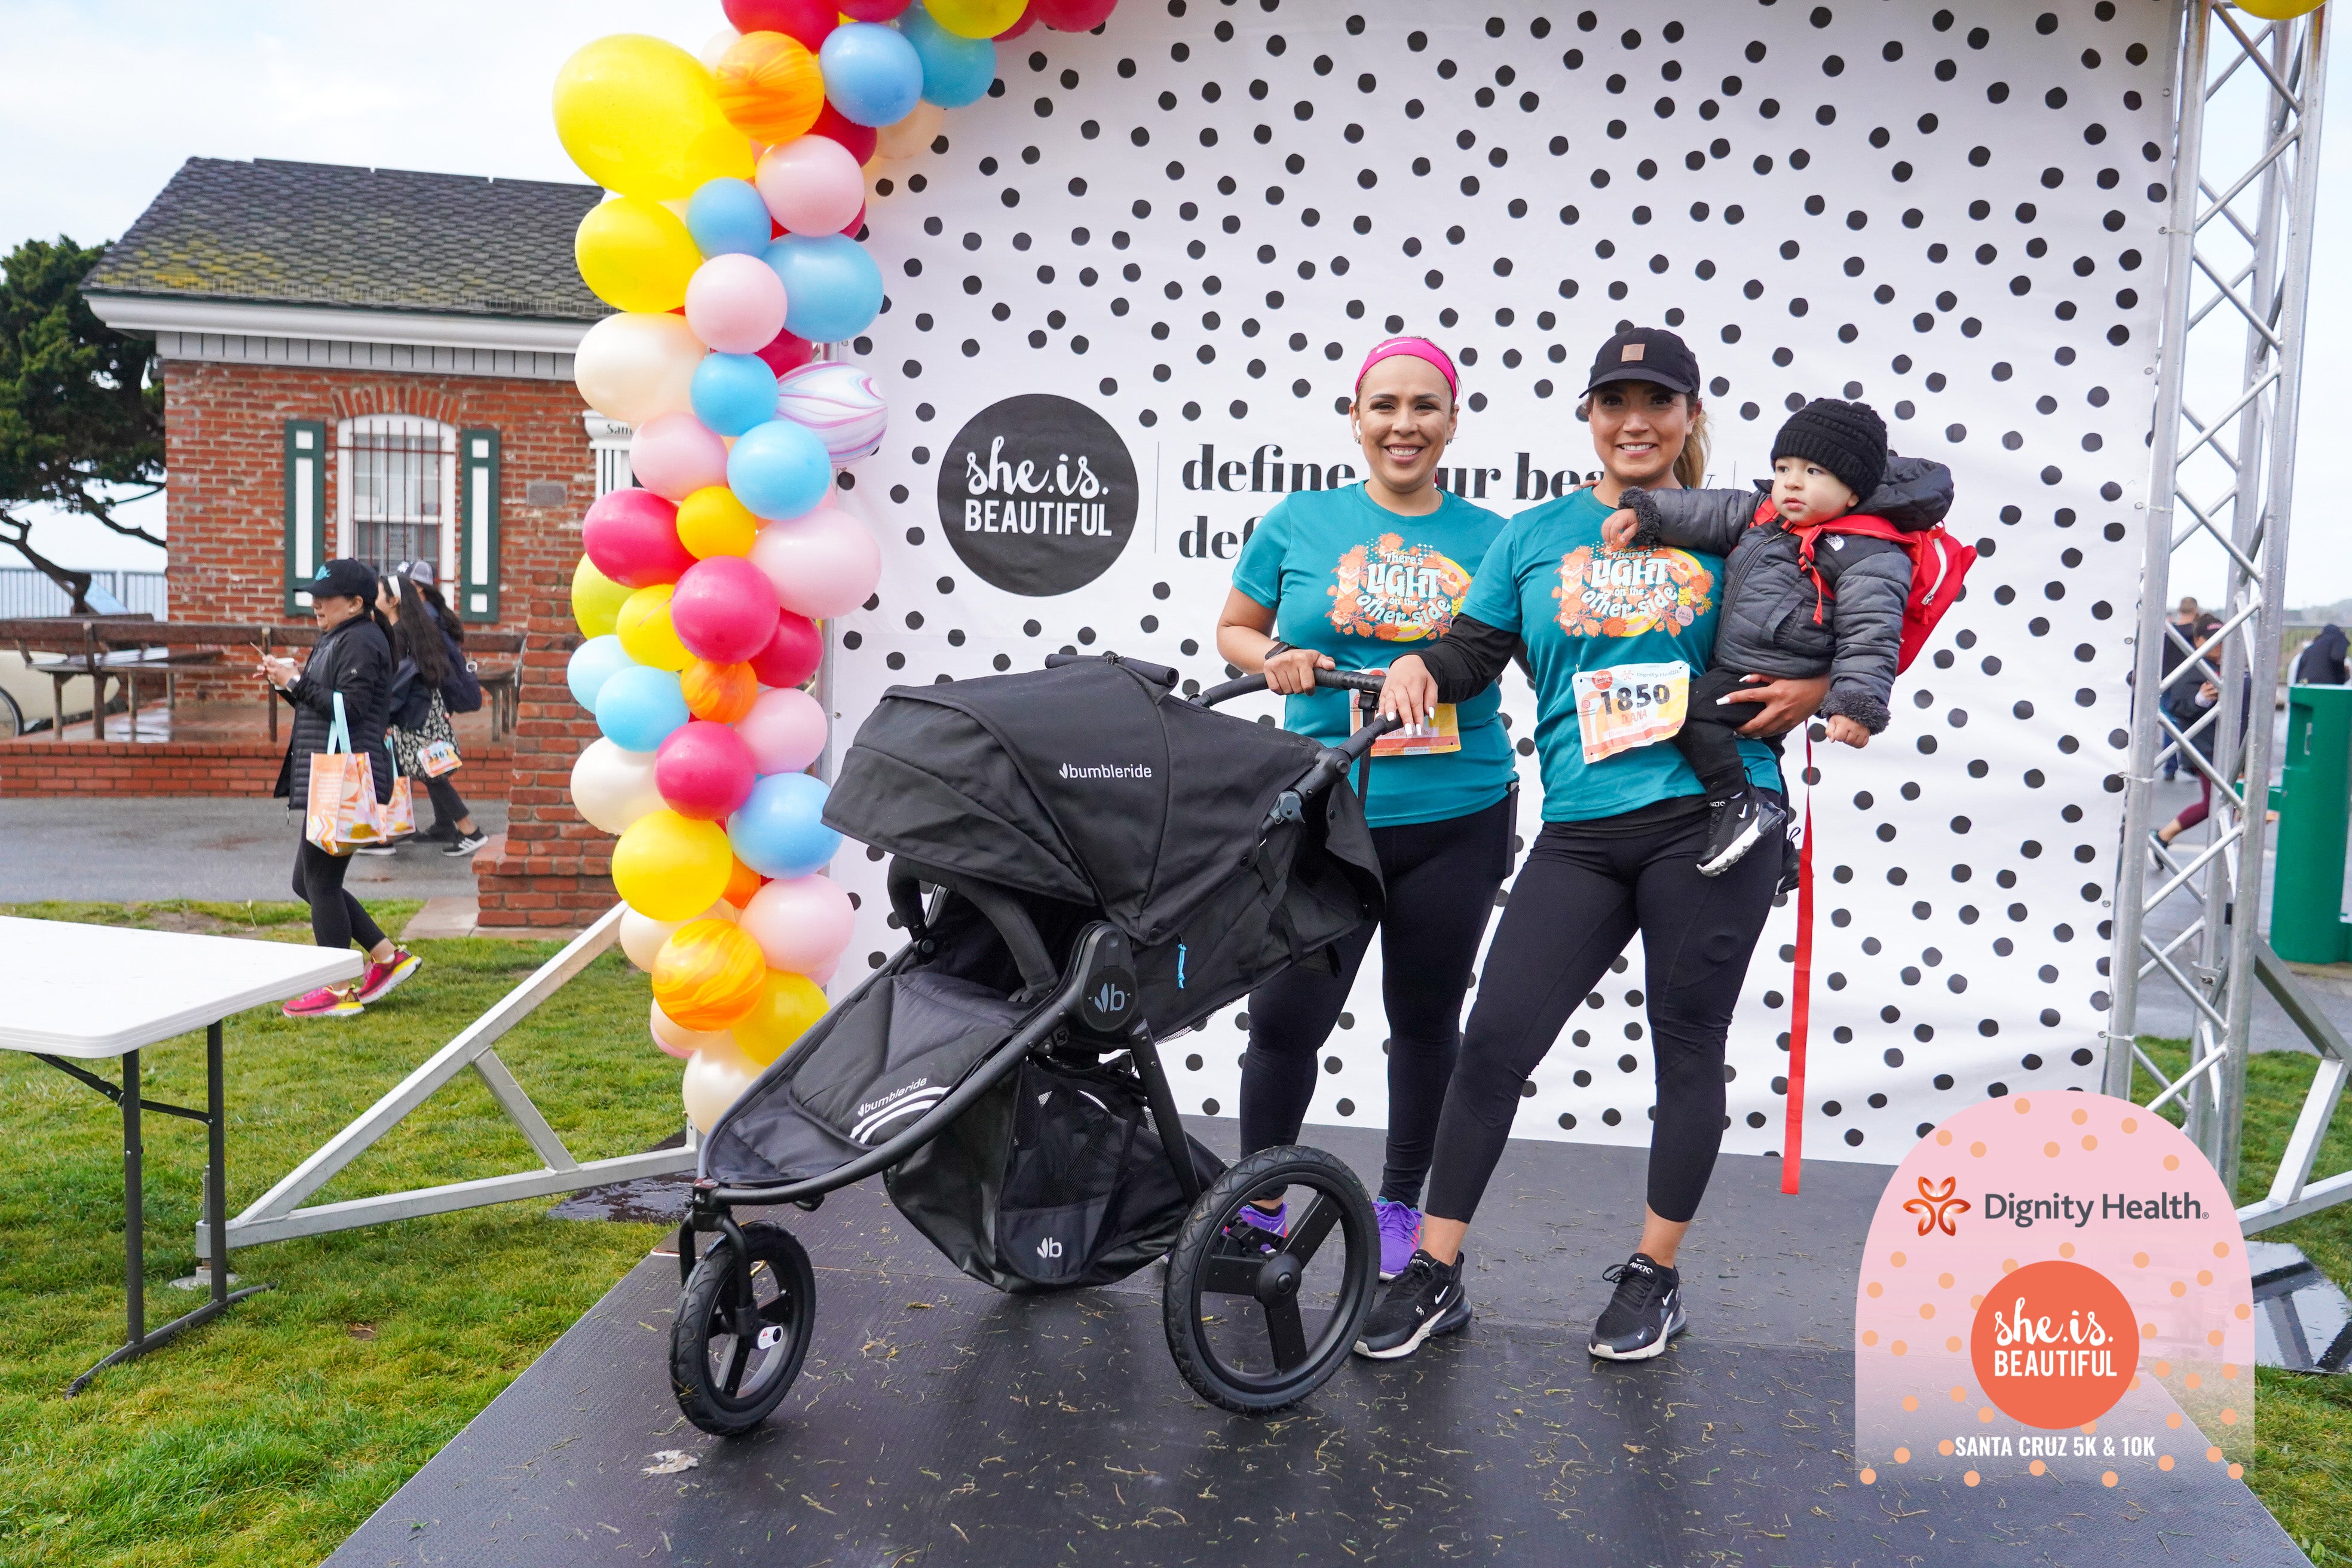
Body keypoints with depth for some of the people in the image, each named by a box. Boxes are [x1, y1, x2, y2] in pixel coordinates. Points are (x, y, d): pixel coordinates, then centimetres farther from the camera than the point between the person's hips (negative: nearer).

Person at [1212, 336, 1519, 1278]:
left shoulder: (1491, 538, 5)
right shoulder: (1301, 521, 4)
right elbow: (1233, 630, 12)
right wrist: (1275, 660, -8)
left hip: (1458, 819, 1)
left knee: (1426, 1020, 13)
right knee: (1285, 1018, -3)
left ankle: (1402, 1206, 32)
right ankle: (1259, 1204, 19)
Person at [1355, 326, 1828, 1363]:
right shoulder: (1535, 536, 12)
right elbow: (1474, 647, 10)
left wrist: (1816, 689, -7)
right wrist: (1420, 666, -10)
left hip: (1711, 816, -1)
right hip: (1581, 830, 2)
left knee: (1688, 1048, 7)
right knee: (1495, 1039, -3)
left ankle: (1654, 1277, 25)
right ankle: (1435, 1276, 10)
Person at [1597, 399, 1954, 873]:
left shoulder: (1870, 557, -13)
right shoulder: (1764, 517, 11)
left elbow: (1869, 635, -18)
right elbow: (1711, 513, 12)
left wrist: (1858, 705, -27)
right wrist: (1643, 514, 2)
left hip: (1777, 682, -10)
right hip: (1730, 670, 10)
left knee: (1689, 709, -23)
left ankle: (1742, 807, -18)